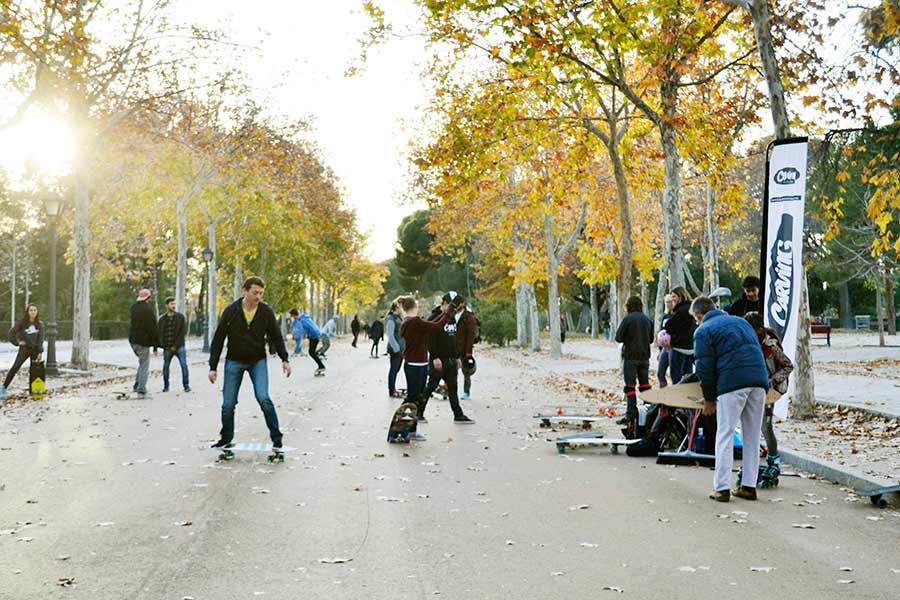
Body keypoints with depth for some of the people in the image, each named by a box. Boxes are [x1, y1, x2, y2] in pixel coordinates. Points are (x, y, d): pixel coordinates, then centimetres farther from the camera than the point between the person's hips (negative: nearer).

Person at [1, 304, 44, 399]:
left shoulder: (39, 324, 3)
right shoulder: (22, 322, -3)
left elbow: (40, 339, 0)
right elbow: (11, 332, -2)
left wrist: (40, 352, -6)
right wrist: (17, 342, -9)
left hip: (35, 349, 2)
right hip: (24, 349, -2)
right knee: (14, 368, -8)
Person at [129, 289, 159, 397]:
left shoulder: (134, 307, 3)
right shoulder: (148, 310, -17)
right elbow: (153, 328, -16)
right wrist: (155, 345, -10)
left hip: (133, 340, 7)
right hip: (143, 341, -7)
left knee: (142, 362, 24)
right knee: (144, 366, 2)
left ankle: (137, 384, 18)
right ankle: (141, 390, 1)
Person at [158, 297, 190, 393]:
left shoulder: (180, 317, 2)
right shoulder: (162, 319, 7)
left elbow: (183, 332, -5)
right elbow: (159, 334, 6)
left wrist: (175, 346, -10)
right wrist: (164, 346, -7)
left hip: (179, 346, -2)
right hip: (167, 348, 2)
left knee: (184, 365, -10)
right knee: (165, 366, 6)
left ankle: (186, 385, -4)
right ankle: (166, 386, 20)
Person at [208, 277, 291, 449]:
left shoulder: (266, 311, -8)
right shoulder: (230, 311, -11)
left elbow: (276, 337, 4)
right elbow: (218, 340, -5)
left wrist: (284, 359, -6)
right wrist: (212, 367, -7)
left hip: (258, 361, -1)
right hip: (234, 361, 1)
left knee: (263, 398, -18)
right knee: (228, 404, 1)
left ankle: (276, 438, -5)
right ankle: (226, 437, 24)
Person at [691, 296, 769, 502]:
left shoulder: (703, 331, 5)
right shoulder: (740, 321, 25)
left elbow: (704, 368, 0)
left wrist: (708, 399, 8)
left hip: (732, 383, -6)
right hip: (759, 380, 6)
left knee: (725, 435, -1)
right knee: (752, 436, 11)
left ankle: (722, 487, -4)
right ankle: (749, 486, 14)